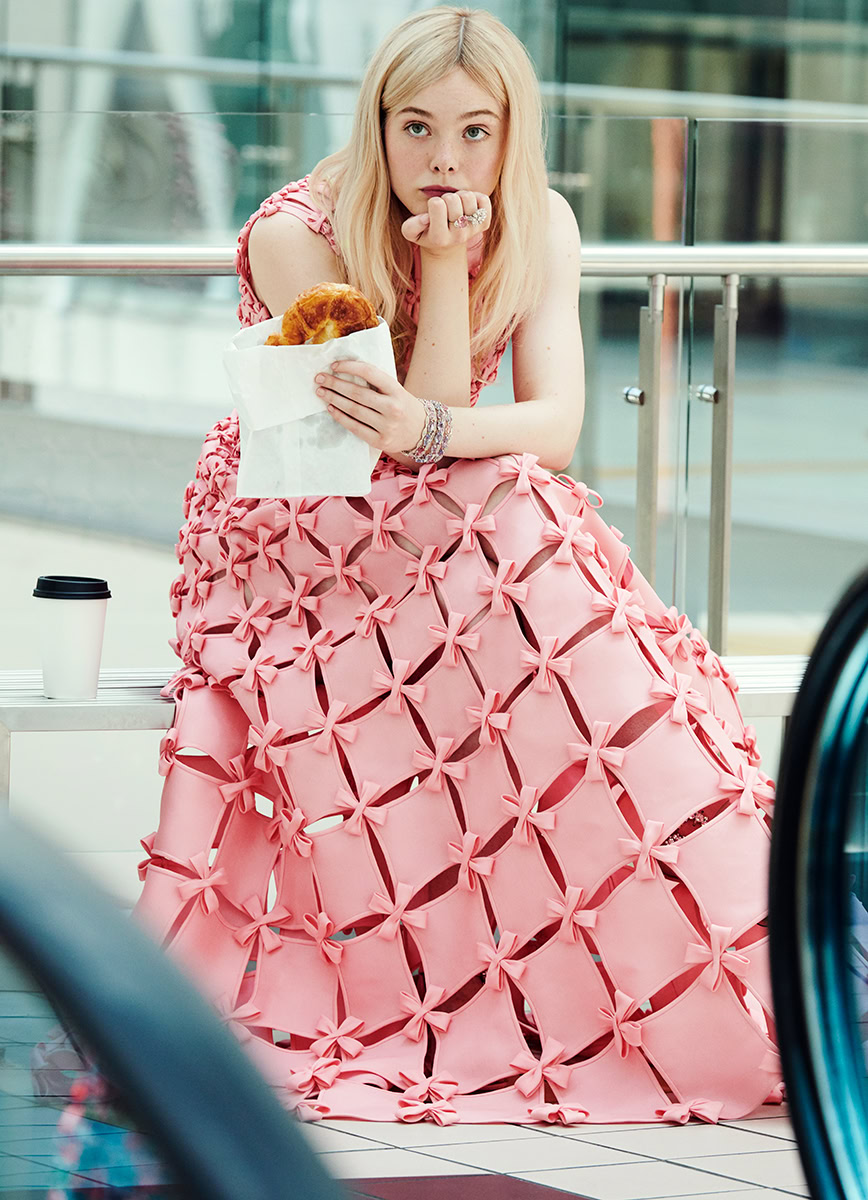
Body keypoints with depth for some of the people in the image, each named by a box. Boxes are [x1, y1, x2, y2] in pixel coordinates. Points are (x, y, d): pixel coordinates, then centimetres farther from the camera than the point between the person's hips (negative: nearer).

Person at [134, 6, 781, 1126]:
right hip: (295, 536, -5)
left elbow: (555, 424, -16)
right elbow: (417, 425, -21)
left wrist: (428, 430, -35)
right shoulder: (298, 236, -19)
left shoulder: (538, 227, -4)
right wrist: (443, 266, -30)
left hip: (450, 526, 5)